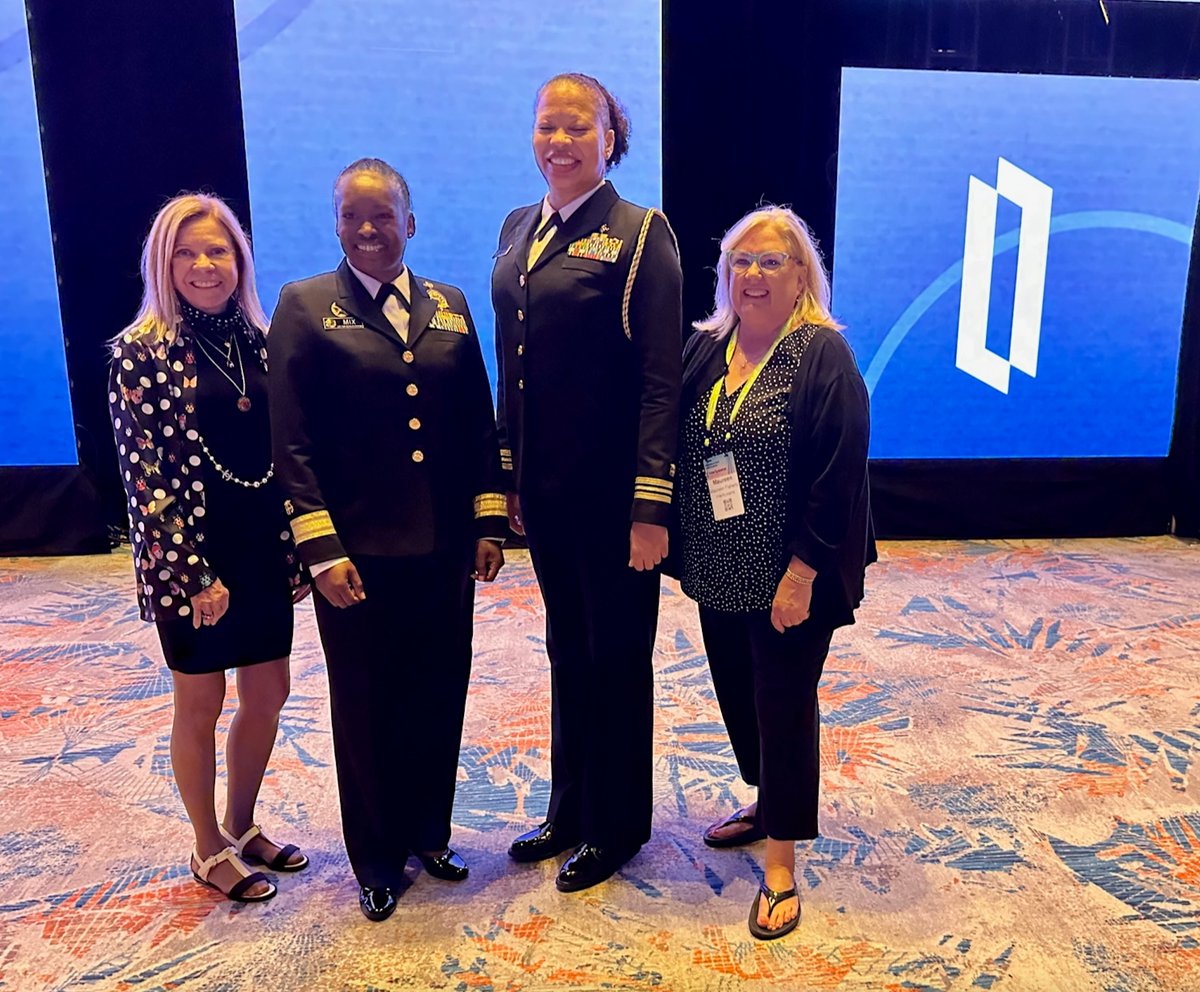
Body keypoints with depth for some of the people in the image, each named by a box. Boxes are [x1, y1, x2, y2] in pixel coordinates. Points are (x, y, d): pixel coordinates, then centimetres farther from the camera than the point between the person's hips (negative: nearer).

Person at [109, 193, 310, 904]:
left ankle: (242, 826, 38)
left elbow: (279, 449, 8)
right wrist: (193, 572, -15)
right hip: (191, 558, -5)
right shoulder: (143, 352, -9)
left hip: (262, 547, 5)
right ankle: (210, 850, 32)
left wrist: (295, 546, 5)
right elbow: (142, 472, -12)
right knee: (202, 704, 10)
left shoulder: (259, 341, 5)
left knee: (269, 692, 14)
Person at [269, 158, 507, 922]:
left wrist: (489, 521, 3)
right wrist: (321, 549, -12)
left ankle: (428, 832, 37)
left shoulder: (450, 306, 9)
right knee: (367, 707, 12)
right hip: (358, 549, -3)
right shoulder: (306, 307, -2)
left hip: (444, 545, 3)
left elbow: (479, 423, 8)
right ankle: (377, 857, 33)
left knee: (439, 698, 14)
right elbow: (292, 441, -7)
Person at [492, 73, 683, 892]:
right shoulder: (518, 230, 11)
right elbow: (512, 364, 13)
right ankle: (571, 809, 38)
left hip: (612, 488, -6)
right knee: (567, 650, 18)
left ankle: (618, 826, 30)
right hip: (542, 485, 6)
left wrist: (652, 505, -17)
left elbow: (661, 379, -14)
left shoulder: (639, 233, -9)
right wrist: (508, 474, 11)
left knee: (616, 656, 9)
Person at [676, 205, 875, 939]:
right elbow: (680, 451, 10)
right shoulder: (706, 349, 6)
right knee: (738, 693, 18)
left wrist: (802, 573, -18)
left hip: (788, 577, -6)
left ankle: (782, 867, 22)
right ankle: (767, 804, 44)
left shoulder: (823, 355, -12)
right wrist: (682, 549, 7)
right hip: (719, 572, 6)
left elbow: (837, 479, -16)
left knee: (784, 704, 6)